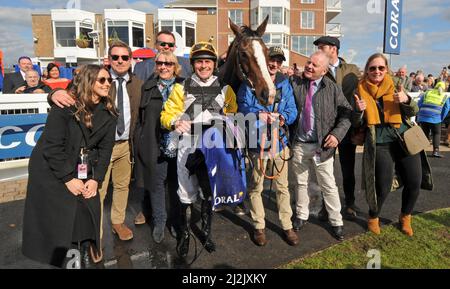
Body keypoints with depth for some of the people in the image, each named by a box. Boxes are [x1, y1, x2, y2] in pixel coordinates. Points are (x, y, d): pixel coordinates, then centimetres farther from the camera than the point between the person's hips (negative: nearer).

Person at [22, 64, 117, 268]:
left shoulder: (108, 113, 0)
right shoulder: (66, 105, -15)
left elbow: (105, 148, 1)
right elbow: (52, 145, -16)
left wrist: (96, 179, -8)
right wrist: (68, 178, -16)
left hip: (85, 171, 4)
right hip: (52, 170, -4)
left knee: (88, 213, -1)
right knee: (58, 219, -3)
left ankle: (84, 254, 21)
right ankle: (67, 258, 19)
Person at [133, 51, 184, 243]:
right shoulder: (148, 87, 7)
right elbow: (141, 119, 7)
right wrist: (139, 144, 3)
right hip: (154, 147, 1)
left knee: (177, 185, 12)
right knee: (156, 185, 10)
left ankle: (177, 221, 31)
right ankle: (159, 223, 28)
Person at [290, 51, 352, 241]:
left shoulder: (333, 88, -3)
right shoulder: (295, 84, -1)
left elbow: (346, 113, 0)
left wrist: (337, 134, -12)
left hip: (322, 145, -2)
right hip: (299, 144, 2)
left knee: (328, 185, 6)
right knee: (300, 183, 16)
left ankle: (336, 222, 23)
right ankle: (301, 215, 35)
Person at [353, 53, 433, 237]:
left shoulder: (396, 85, 5)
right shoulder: (361, 90, 2)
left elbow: (413, 112, 1)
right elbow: (358, 124, 5)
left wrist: (406, 100, -20)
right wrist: (359, 111, -17)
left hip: (405, 139, 2)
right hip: (379, 143, -2)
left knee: (414, 182, 0)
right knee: (383, 186, -8)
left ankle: (405, 217, 29)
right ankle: (373, 217, 21)